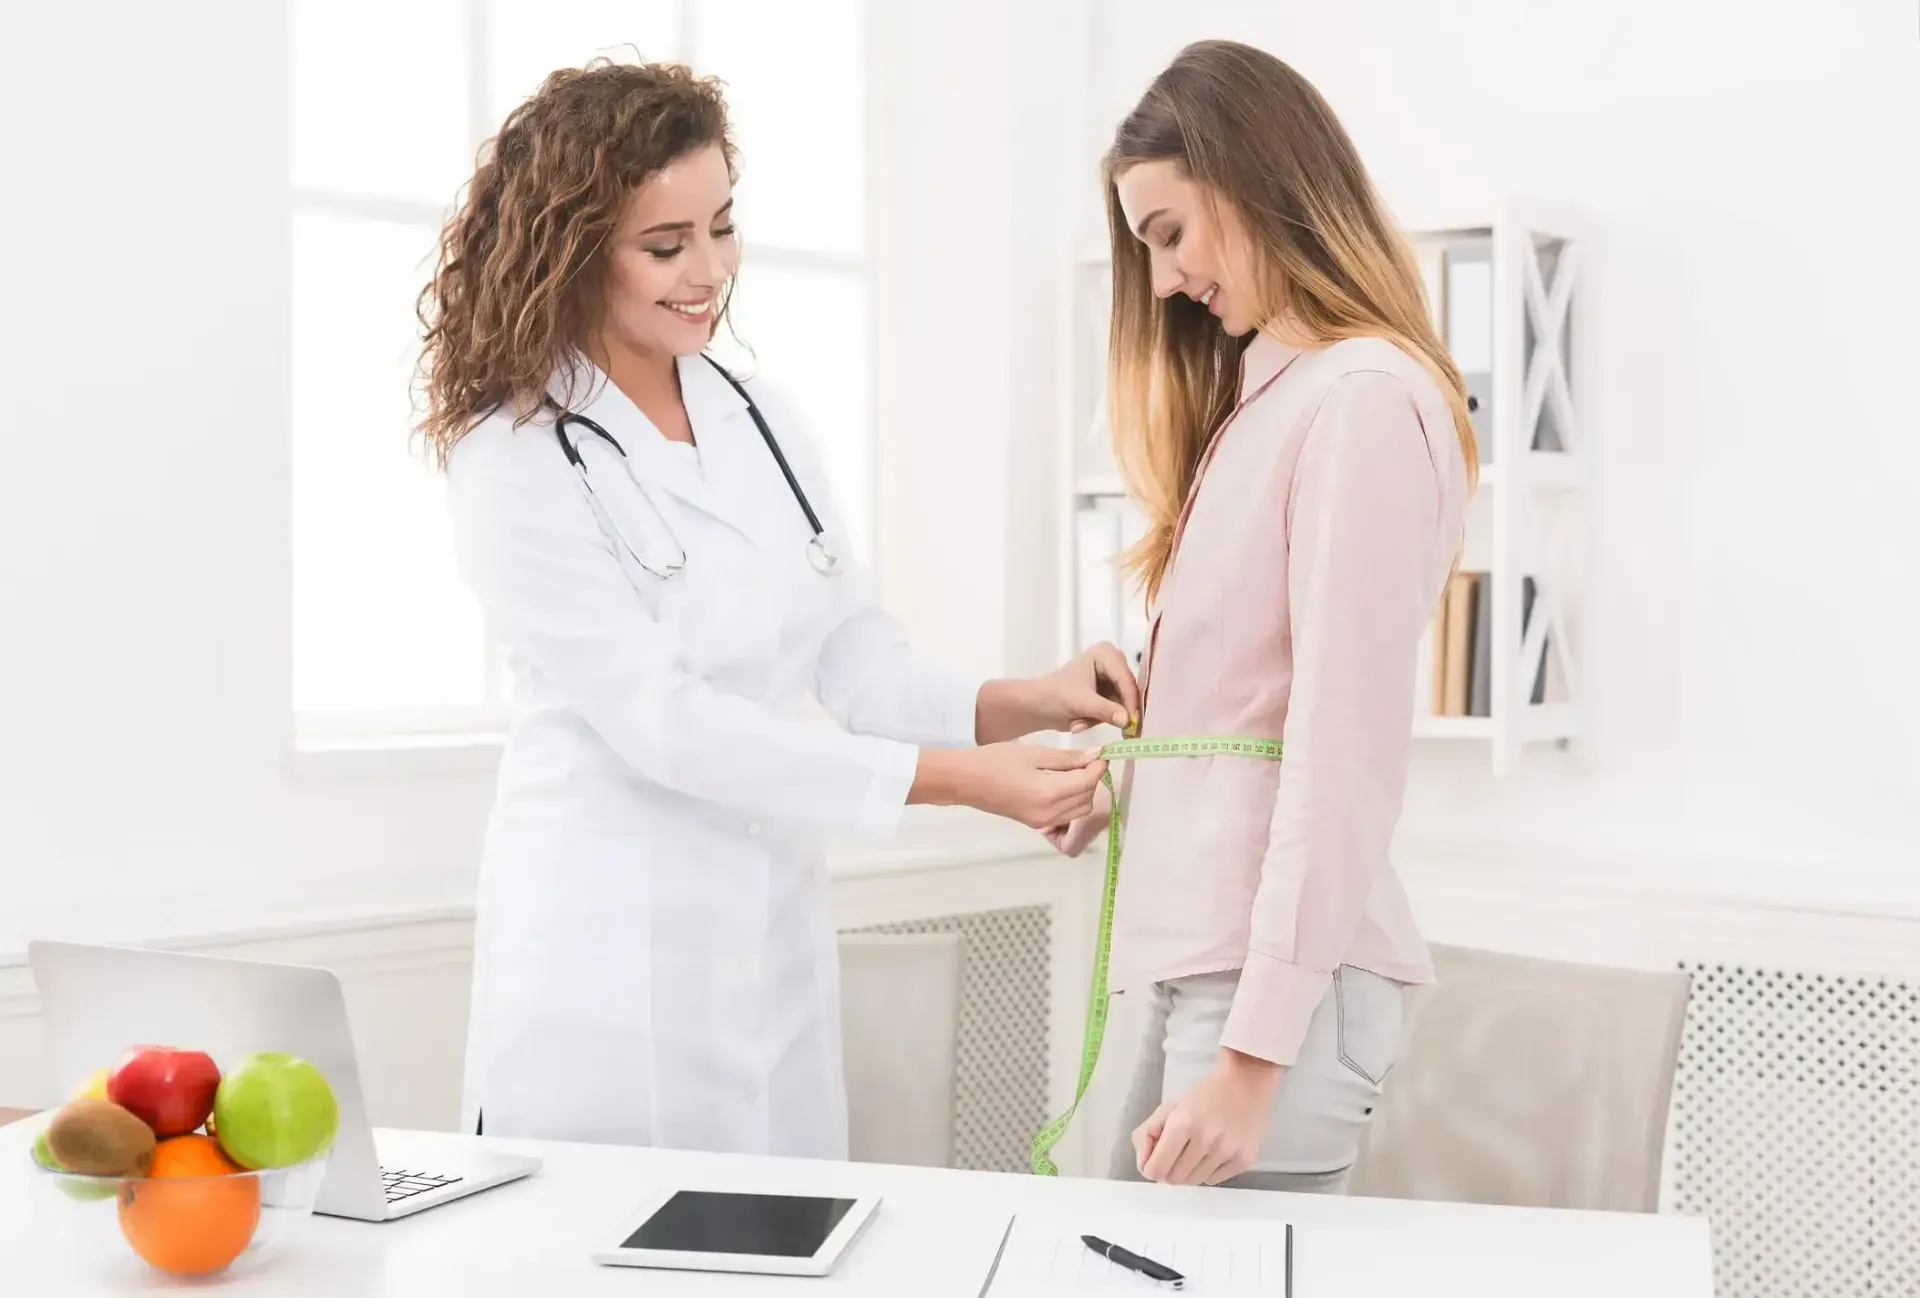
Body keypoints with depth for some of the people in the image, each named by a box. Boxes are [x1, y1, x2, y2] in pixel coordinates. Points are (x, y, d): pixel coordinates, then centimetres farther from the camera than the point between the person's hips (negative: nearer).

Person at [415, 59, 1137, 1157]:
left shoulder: (765, 422, 6)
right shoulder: (515, 461, -12)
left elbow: (855, 656, 6)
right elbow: (661, 721, -18)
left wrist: (1020, 704, -14)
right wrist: (962, 779, -22)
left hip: (778, 943, 5)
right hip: (609, 966, -5)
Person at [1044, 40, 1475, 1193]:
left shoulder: (1361, 401, -13)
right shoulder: (1268, 395, 16)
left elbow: (1344, 755, -19)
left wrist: (1256, 1049, -20)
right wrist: (1110, 790, 9)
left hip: (1279, 978, -9)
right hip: (1216, 959, 9)